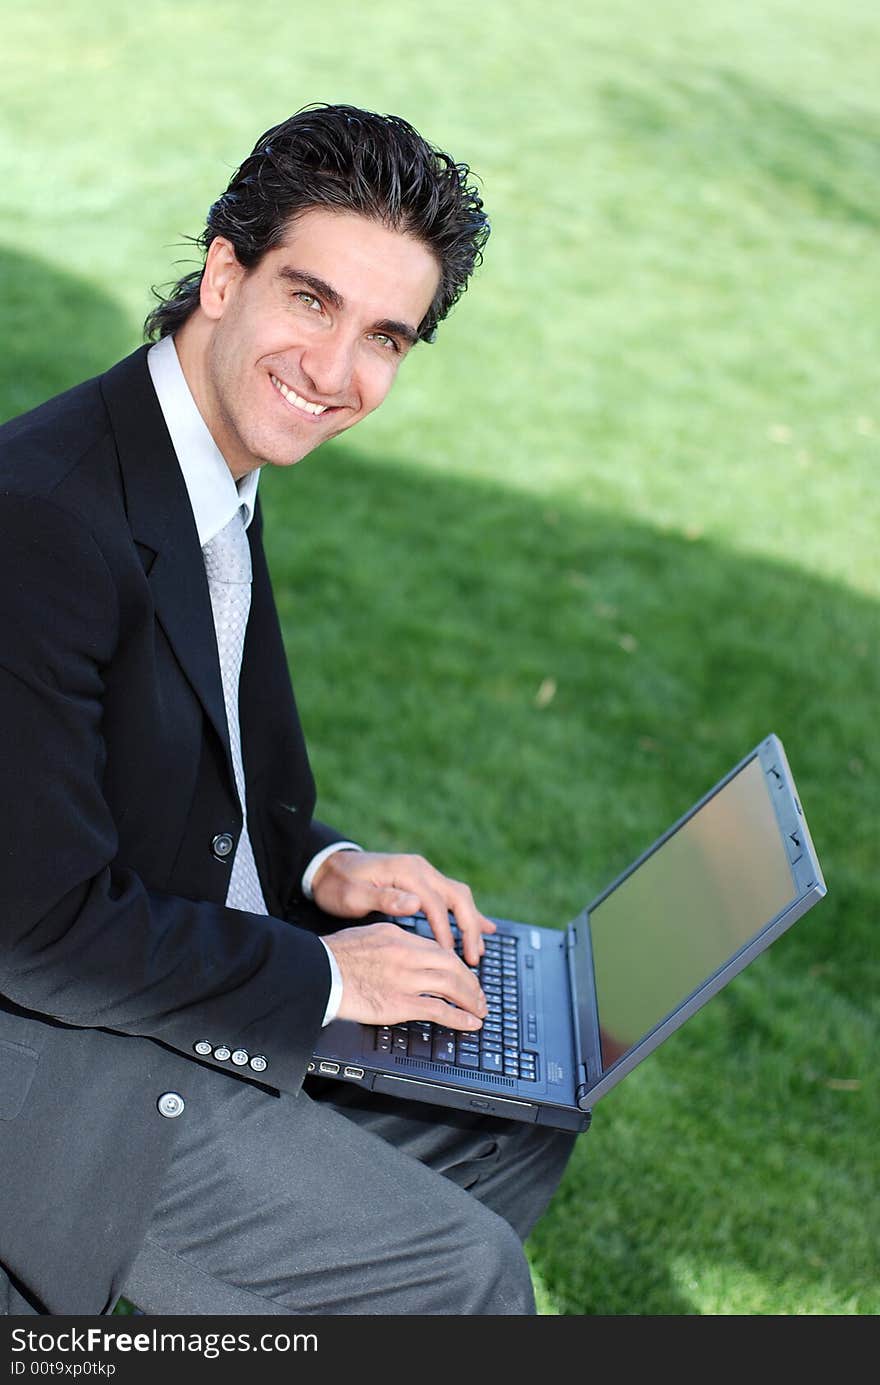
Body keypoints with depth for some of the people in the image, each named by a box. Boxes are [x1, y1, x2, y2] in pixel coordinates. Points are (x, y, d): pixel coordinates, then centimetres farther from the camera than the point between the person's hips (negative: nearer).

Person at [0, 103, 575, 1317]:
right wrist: (321, 975, -17)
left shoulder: (222, 477, 3)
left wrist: (323, 868, -2)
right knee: (464, 1274, -8)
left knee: (521, 1122, 15)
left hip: (181, 970, 9)